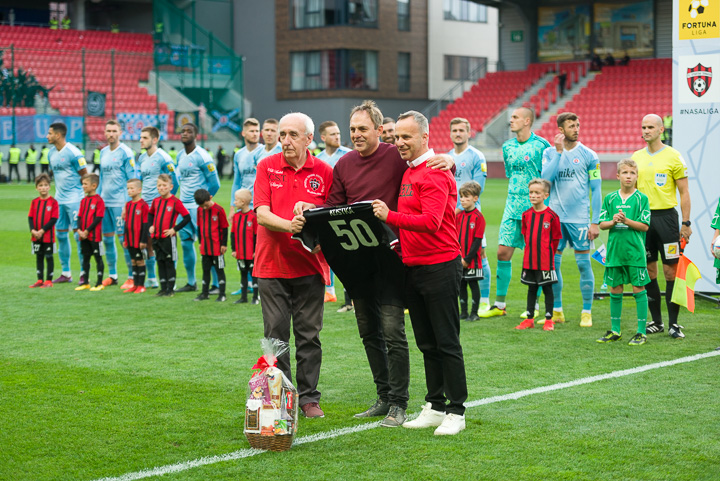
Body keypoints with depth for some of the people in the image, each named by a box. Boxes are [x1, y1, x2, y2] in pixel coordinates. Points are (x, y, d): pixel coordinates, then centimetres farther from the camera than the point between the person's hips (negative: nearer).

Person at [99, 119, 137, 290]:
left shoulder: (125, 152, -7)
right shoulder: (103, 152, 14)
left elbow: (132, 179, -9)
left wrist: (128, 202, -14)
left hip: (120, 202, -7)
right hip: (104, 202, 7)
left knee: (124, 238, -6)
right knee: (107, 238, 9)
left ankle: (132, 277, 0)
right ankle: (112, 275, 19)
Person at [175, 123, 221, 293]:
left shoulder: (201, 156, -11)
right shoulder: (180, 156, 12)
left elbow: (214, 184, -10)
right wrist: (183, 198, 16)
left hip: (198, 206, -8)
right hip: (183, 205, 8)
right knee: (186, 242, 10)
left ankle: (216, 284, -3)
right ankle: (191, 283, 21)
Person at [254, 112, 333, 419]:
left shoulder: (324, 172, 3)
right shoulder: (267, 167, 2)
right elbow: (261, 213, -7)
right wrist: (288, 225, -25)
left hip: (309, 265, 0)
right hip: (272, 264, 0)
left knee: (309, 334, 4)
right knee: (276, 335, 4)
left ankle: (308, 397, 13)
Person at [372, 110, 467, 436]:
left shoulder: (434, 174, -13)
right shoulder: (408, 172, 16)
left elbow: (431, 222, -24)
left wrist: (390, 216, -27)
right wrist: (401, 241, 6)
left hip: (440, 267, -9)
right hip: (413, 268, 9)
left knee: (447, 342, -4)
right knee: (426, 343, 12)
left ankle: (456, 412, 2)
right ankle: (435, 407, 20)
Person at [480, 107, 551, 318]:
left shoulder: (541, 145, -8)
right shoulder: (507, 147, 11)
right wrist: (515, 193, 15)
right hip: (512, 206, 6)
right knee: (503, 252, 2)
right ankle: (499, 304, 10)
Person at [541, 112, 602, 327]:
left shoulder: (588, 155, 0)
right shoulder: (550, 153, 7)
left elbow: (596, 190, 0)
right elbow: (546, 178, -10)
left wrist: (595, 221, -6)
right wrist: (559, 152, -12)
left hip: (580, 218, -3)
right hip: (555, 216, 3)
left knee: (583, 263, -1)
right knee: (552, 263, 5)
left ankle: (587, 313, 7)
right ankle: (556, 311, 16)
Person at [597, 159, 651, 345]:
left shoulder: (641, 199, -1)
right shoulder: (610, 198, 7)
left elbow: (645, 225, -6)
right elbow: (602, 224, 7)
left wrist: (626, 221, -19)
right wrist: (613, 221, -13)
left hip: (635, 251, -3)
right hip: (614, 251, 3)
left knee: (638, 289, -2)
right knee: (615, 290, 9)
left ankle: (641, 332, 4)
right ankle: (615, 331, 21)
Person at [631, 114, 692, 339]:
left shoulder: (673, 156, -3)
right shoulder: (636, 157, 10)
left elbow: (684, 192, -3)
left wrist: (686, 223, -8)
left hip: (665, 217, -4)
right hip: (642, 217, 4)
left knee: (671, 271, -3)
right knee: (649, 271, 6)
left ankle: (673, 324, 2)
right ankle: (656, 322, 16)